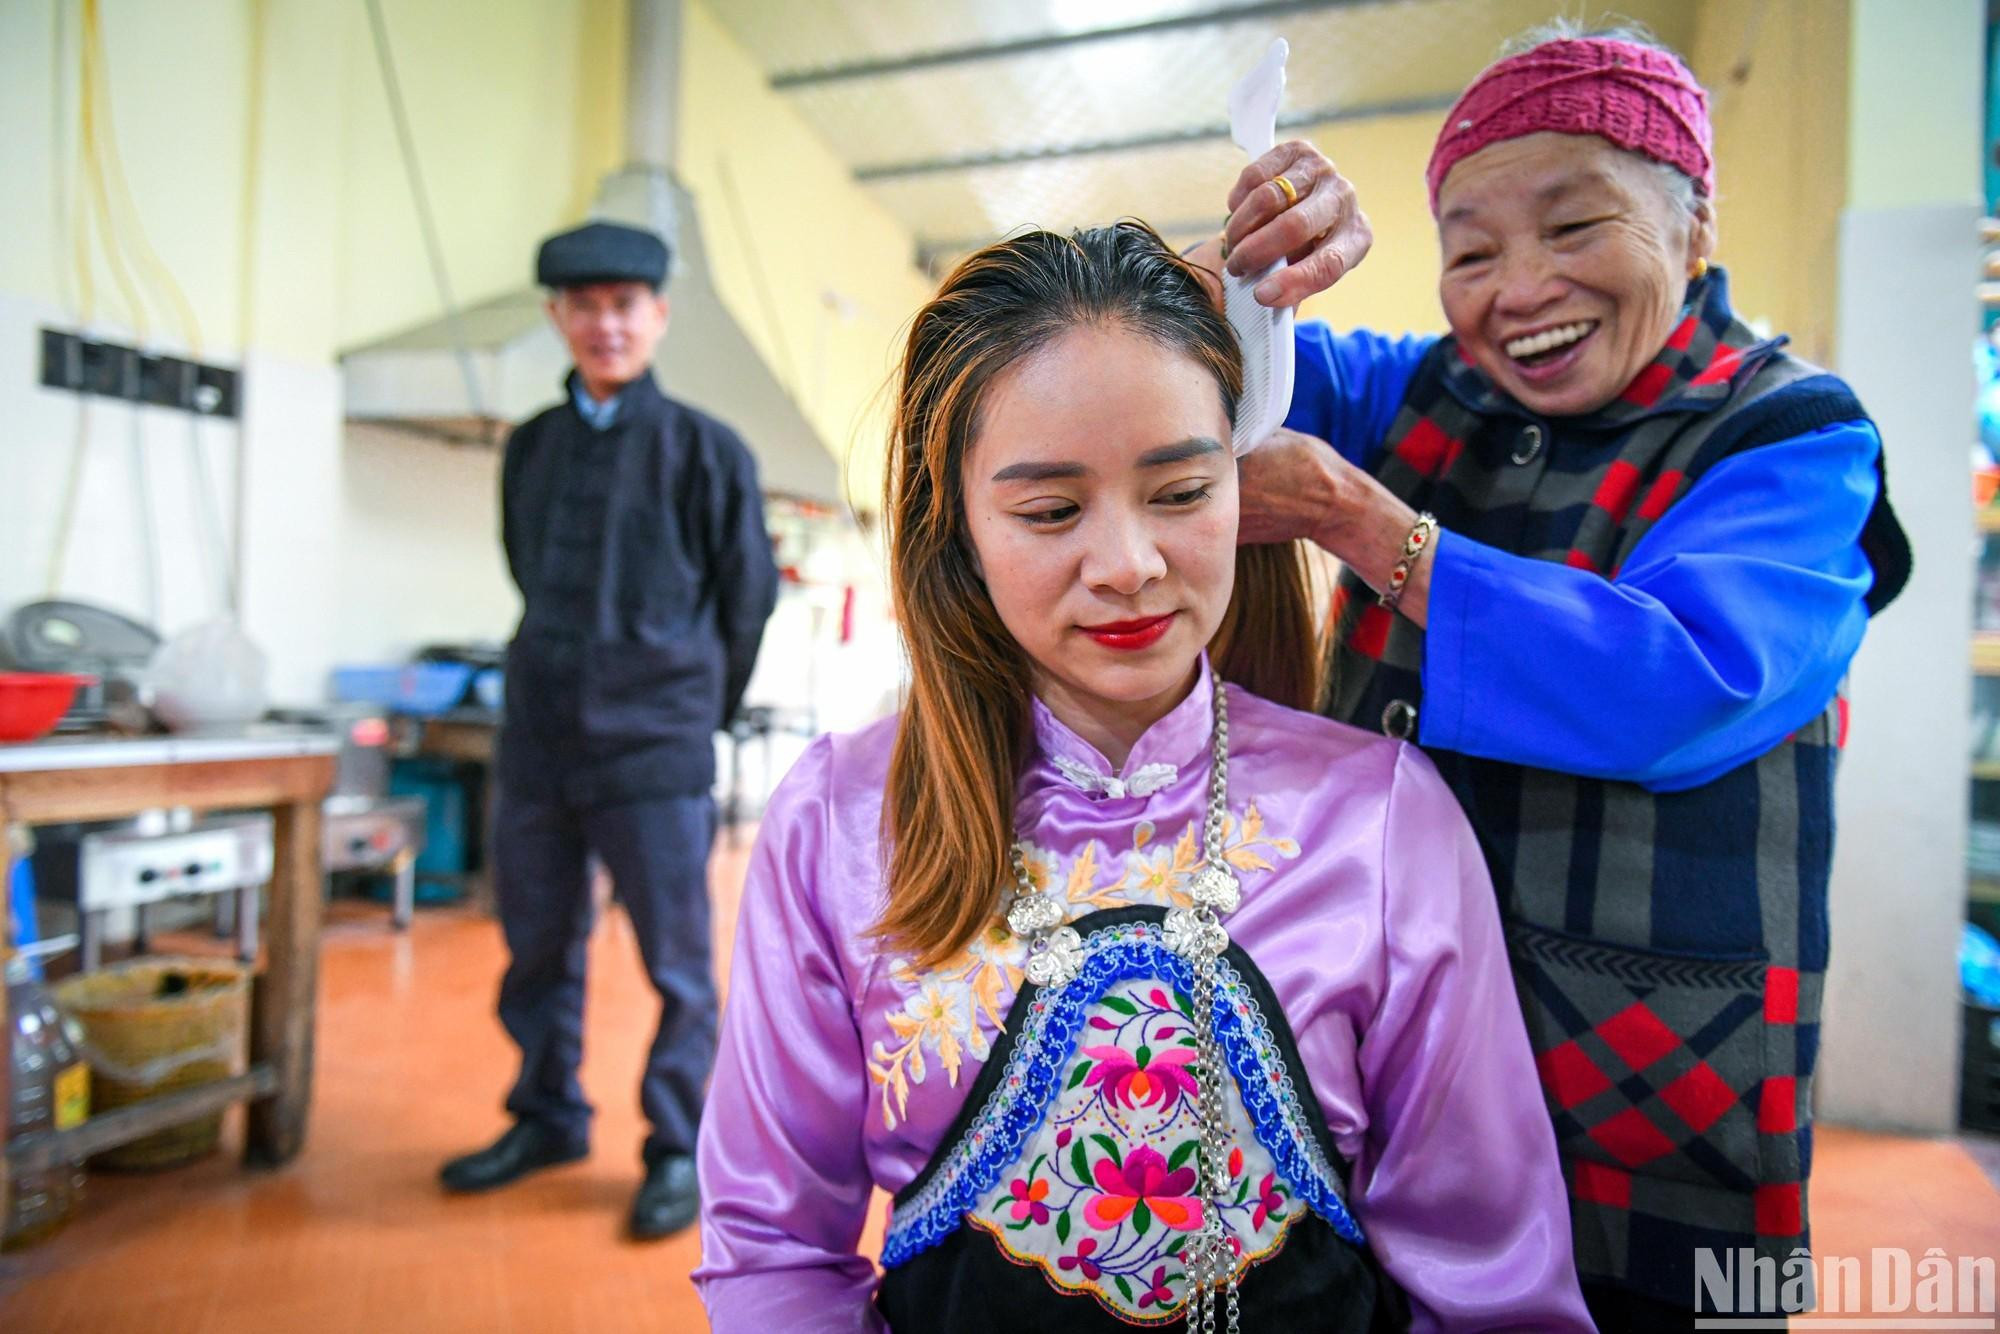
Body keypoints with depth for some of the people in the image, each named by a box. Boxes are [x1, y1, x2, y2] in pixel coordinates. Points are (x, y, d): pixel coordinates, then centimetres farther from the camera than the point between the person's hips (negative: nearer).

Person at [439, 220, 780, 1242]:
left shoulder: (704, 449, -3)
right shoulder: (530, 447, 10)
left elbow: (747, 596, 3)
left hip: (654, 748, -5)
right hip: (538, 738, 5)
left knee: (677, 962, 3)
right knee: (537, 948, 15)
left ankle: (679, 1150, 19)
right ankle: (547, 1121, 34)